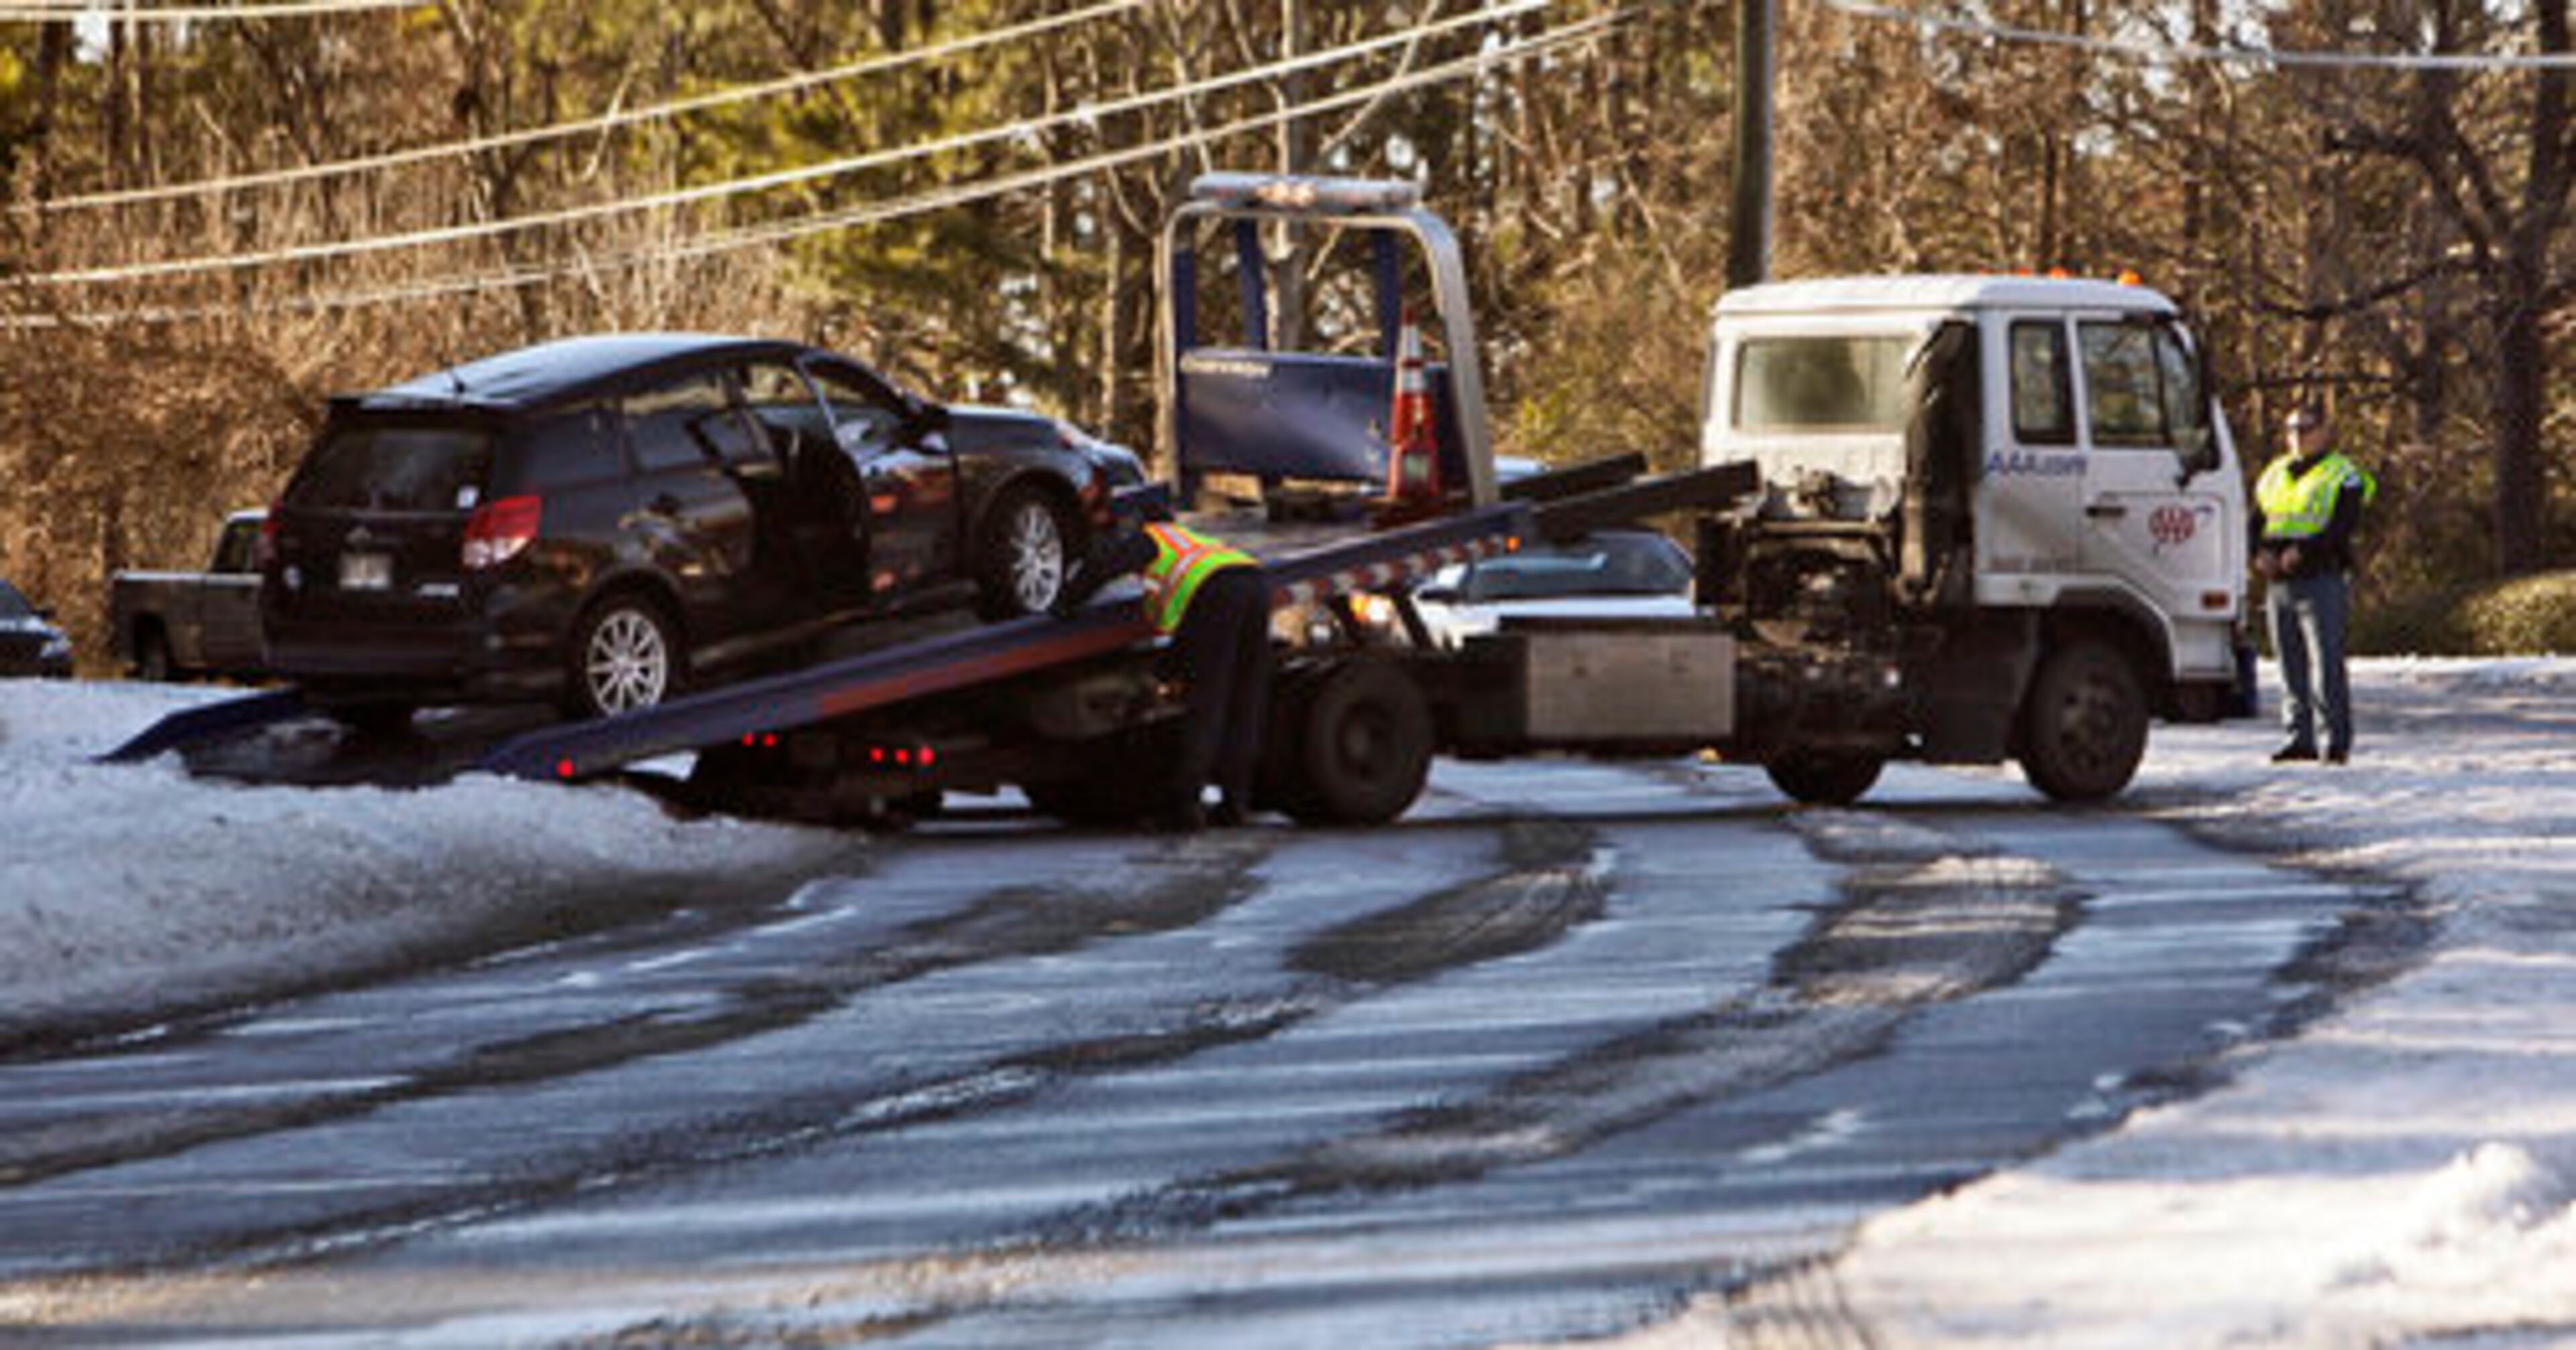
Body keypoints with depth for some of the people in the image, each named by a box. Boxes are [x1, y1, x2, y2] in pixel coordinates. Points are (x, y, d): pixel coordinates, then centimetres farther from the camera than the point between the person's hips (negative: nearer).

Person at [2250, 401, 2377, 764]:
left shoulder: (2343, 476, 1)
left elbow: (2342, 527, -11)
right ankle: (2299, 737, 12)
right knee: (2291, 665, 6)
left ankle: (2336, 739, -8)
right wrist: (2261, 553, -6)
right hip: (2278, 582, 6)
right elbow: (2256, 522, 15)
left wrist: (2302, 551, -22)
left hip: (2322, 580, -6)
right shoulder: (2274, 475, 19)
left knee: (2326, 662, -9)